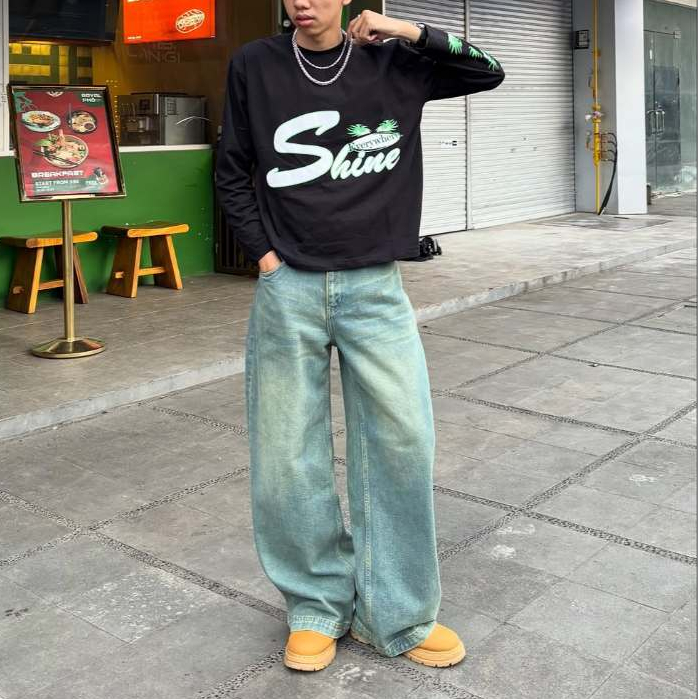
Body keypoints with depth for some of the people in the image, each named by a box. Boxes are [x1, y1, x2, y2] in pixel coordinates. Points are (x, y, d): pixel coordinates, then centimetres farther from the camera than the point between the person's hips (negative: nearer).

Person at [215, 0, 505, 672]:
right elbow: (232, 172, 9)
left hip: (376, 289, 0)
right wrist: (263, 253, -1)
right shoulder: (255, 65, 4)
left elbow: (488, 72, 8)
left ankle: (396, 615, 13)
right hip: (288, 291, 0)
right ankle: (317, 605, 22)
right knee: (289, 456, 3)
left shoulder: (391, 62, 5)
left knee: (403, 442, -3)